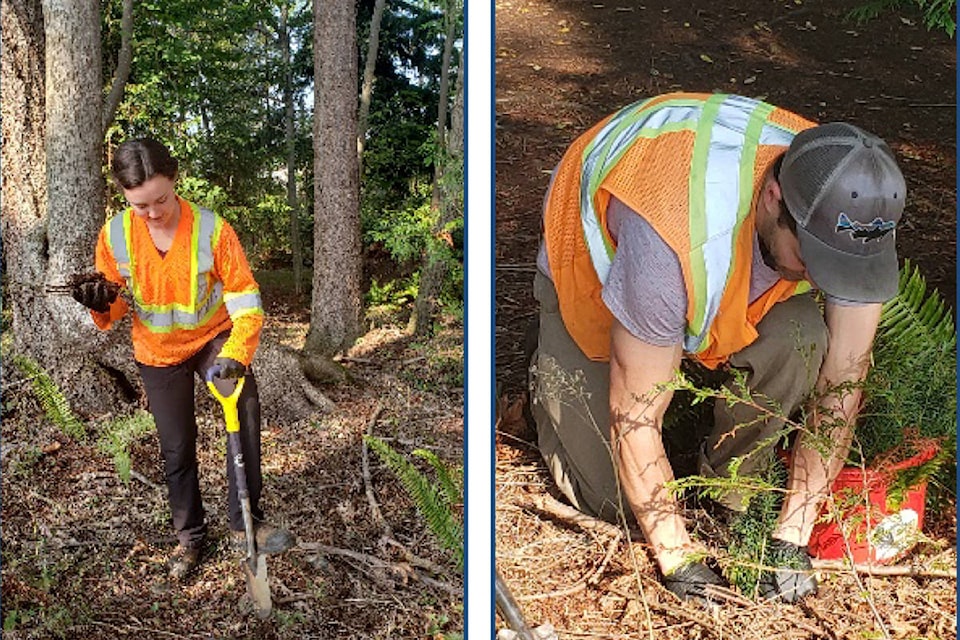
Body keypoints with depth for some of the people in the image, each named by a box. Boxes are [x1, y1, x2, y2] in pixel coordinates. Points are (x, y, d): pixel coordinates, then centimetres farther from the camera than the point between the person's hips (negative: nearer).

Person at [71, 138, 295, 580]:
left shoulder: (213, 229, -23)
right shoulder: (114, 235, -14)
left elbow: (245, 302, -21)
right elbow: (115, 304, -1)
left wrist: (235, 355, -35)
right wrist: (102, 304, -25)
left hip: (214, 337, -2)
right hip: (157, 352, 2)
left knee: (244, 407, -27)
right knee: (177, 446, 9)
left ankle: (245, 524, -17)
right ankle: (190, 535, 31)